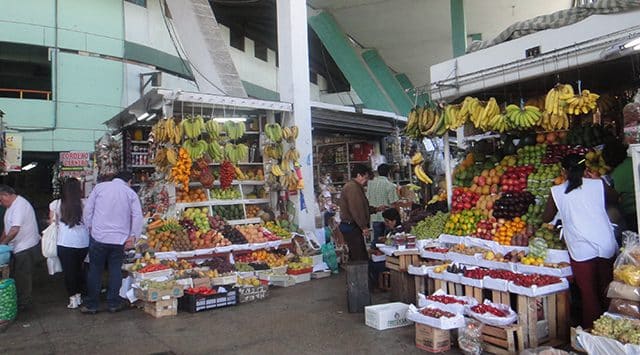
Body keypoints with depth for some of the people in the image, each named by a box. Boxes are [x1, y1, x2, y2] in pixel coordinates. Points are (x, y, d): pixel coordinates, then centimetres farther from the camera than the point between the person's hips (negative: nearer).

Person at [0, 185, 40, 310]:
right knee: (16, 275, 16)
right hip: (17, 248, 10)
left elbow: (14, 230, -27)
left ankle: (23, 303, 12)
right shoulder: (12, 206, 12)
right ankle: (17, 300, 27)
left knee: (22, 277, 1)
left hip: (26, 248, -10)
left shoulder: (20, 205, -21)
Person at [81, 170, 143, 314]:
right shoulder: (131, 193, 2)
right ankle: (113, 303, 15)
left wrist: (89, 227, 13)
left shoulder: (99, 187, 4)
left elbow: (88, 209, 4)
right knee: (115, 271, 10)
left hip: (98, 236, 0)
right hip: (119, 239, 0)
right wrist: (133, 235, 2)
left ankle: (91, 305, 16)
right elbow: (137, 216, -4)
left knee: (95, 271, 9)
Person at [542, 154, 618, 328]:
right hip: (606, 246, 3)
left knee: (589, 294, 8)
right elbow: (615, 198, 26)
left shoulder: (557, 192, 0)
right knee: (606, 292, 18)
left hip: (581, 250, -3)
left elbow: (546, 218, 12)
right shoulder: (598, 185, 5)